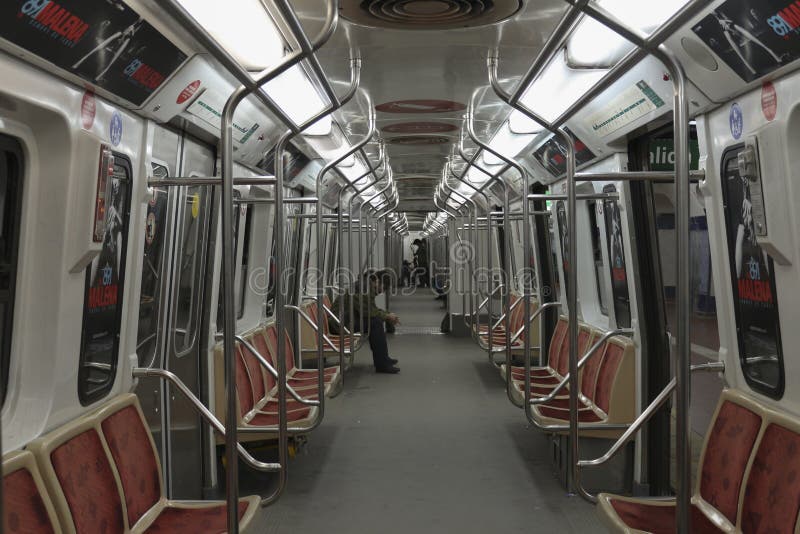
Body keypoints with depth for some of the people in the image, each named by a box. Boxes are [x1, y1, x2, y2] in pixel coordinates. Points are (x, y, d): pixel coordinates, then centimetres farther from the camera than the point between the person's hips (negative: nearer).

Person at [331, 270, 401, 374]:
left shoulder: (370, 287, 11)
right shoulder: (363, 287, -19)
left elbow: (373, 309, 21)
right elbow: (367, 311, -24)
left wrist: (388, 315, 6)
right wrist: (386, 316, -12)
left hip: (349, 318, 11)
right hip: (340, 322, -11)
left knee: (377, 318, 14)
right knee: (375, 322, -20)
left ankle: (383, 358, 19)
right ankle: (381, 364, -18)